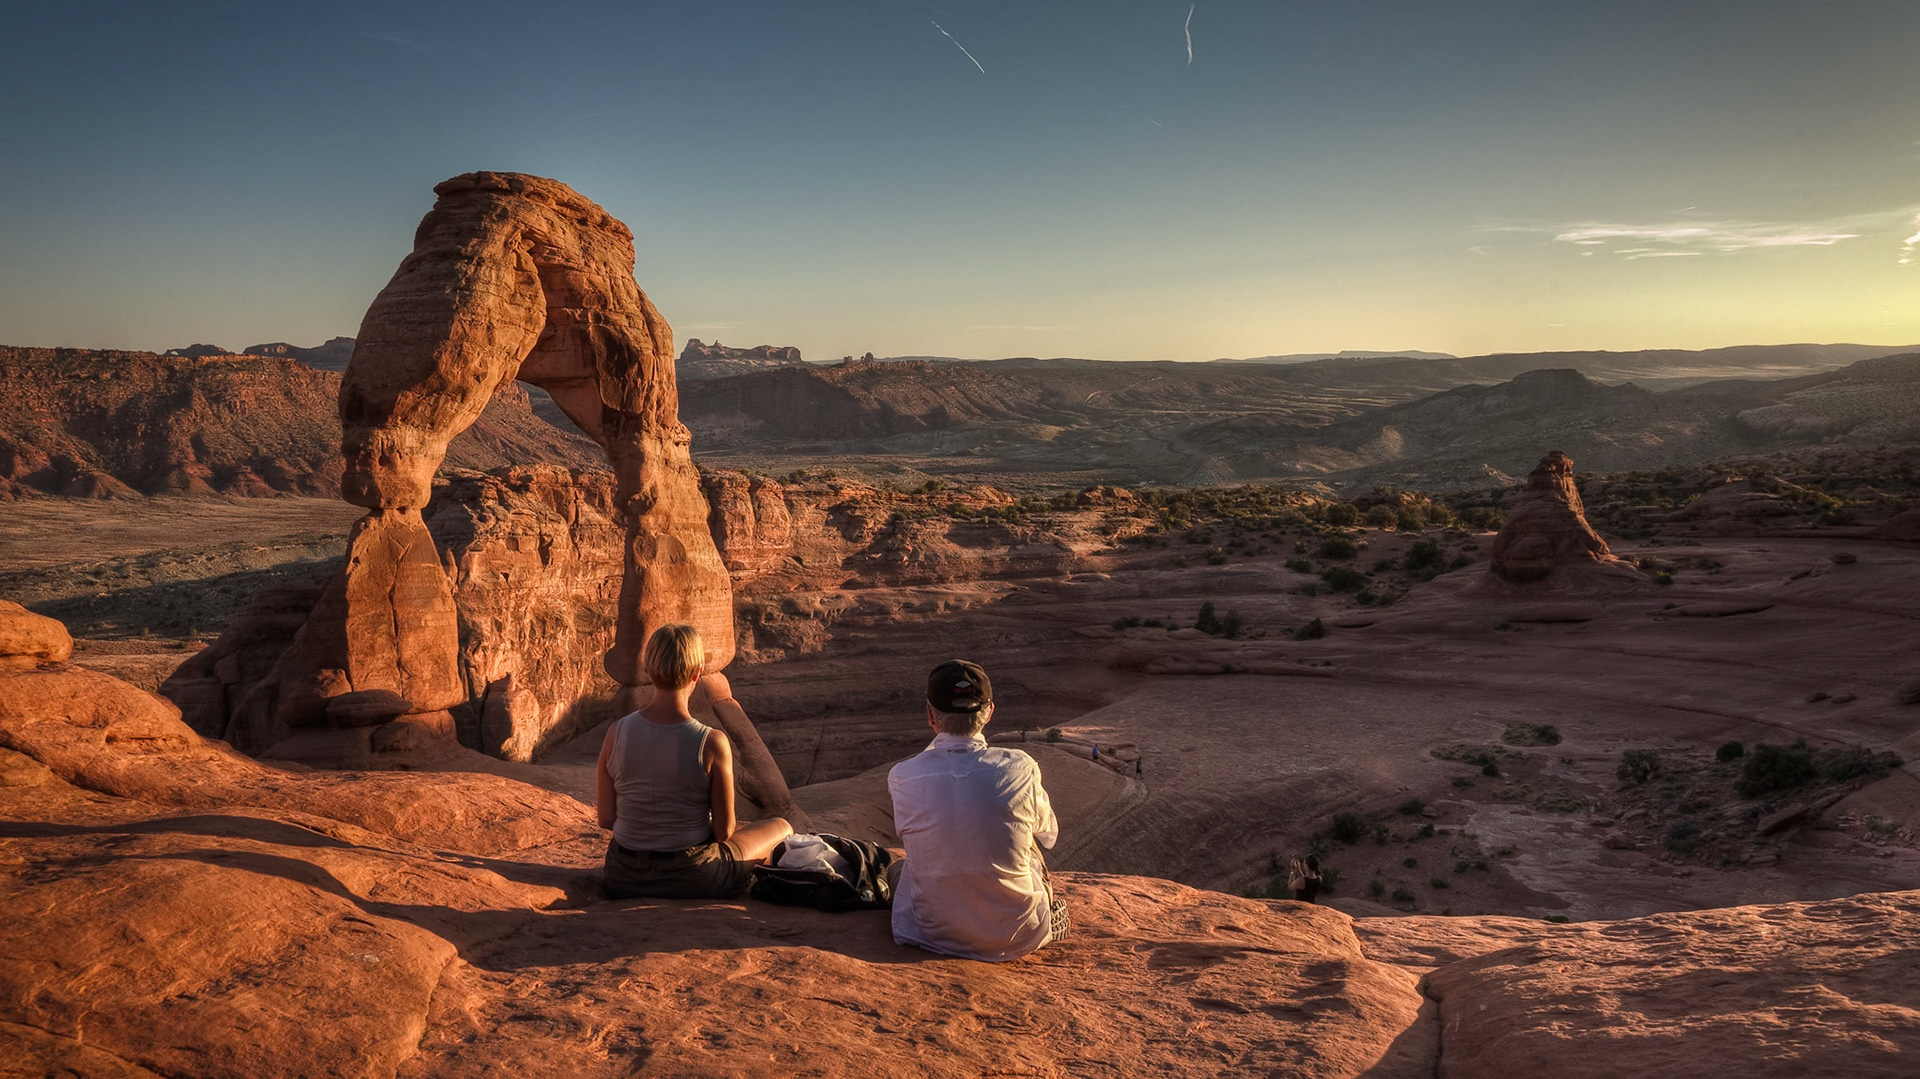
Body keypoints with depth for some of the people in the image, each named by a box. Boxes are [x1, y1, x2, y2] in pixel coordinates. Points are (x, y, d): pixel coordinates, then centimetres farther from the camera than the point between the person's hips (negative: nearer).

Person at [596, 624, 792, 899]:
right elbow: (724, 830, -13)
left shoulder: (616, 732, -12)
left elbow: (606, 819, -4)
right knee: (782, 827, 20)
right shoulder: (712, 743, -22)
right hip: (693, 880, -5)